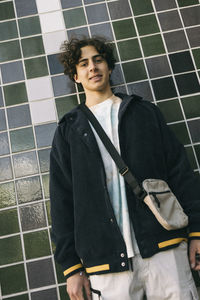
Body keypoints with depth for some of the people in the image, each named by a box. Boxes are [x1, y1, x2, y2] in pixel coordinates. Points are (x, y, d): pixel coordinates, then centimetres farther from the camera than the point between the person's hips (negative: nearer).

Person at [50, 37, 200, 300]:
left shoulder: (144, 112, 12)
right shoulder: (68, 131, 10)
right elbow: (62, 201, 6)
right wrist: (72, 266, 2)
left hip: (163, 248, 1)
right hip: (106, 262, 0)